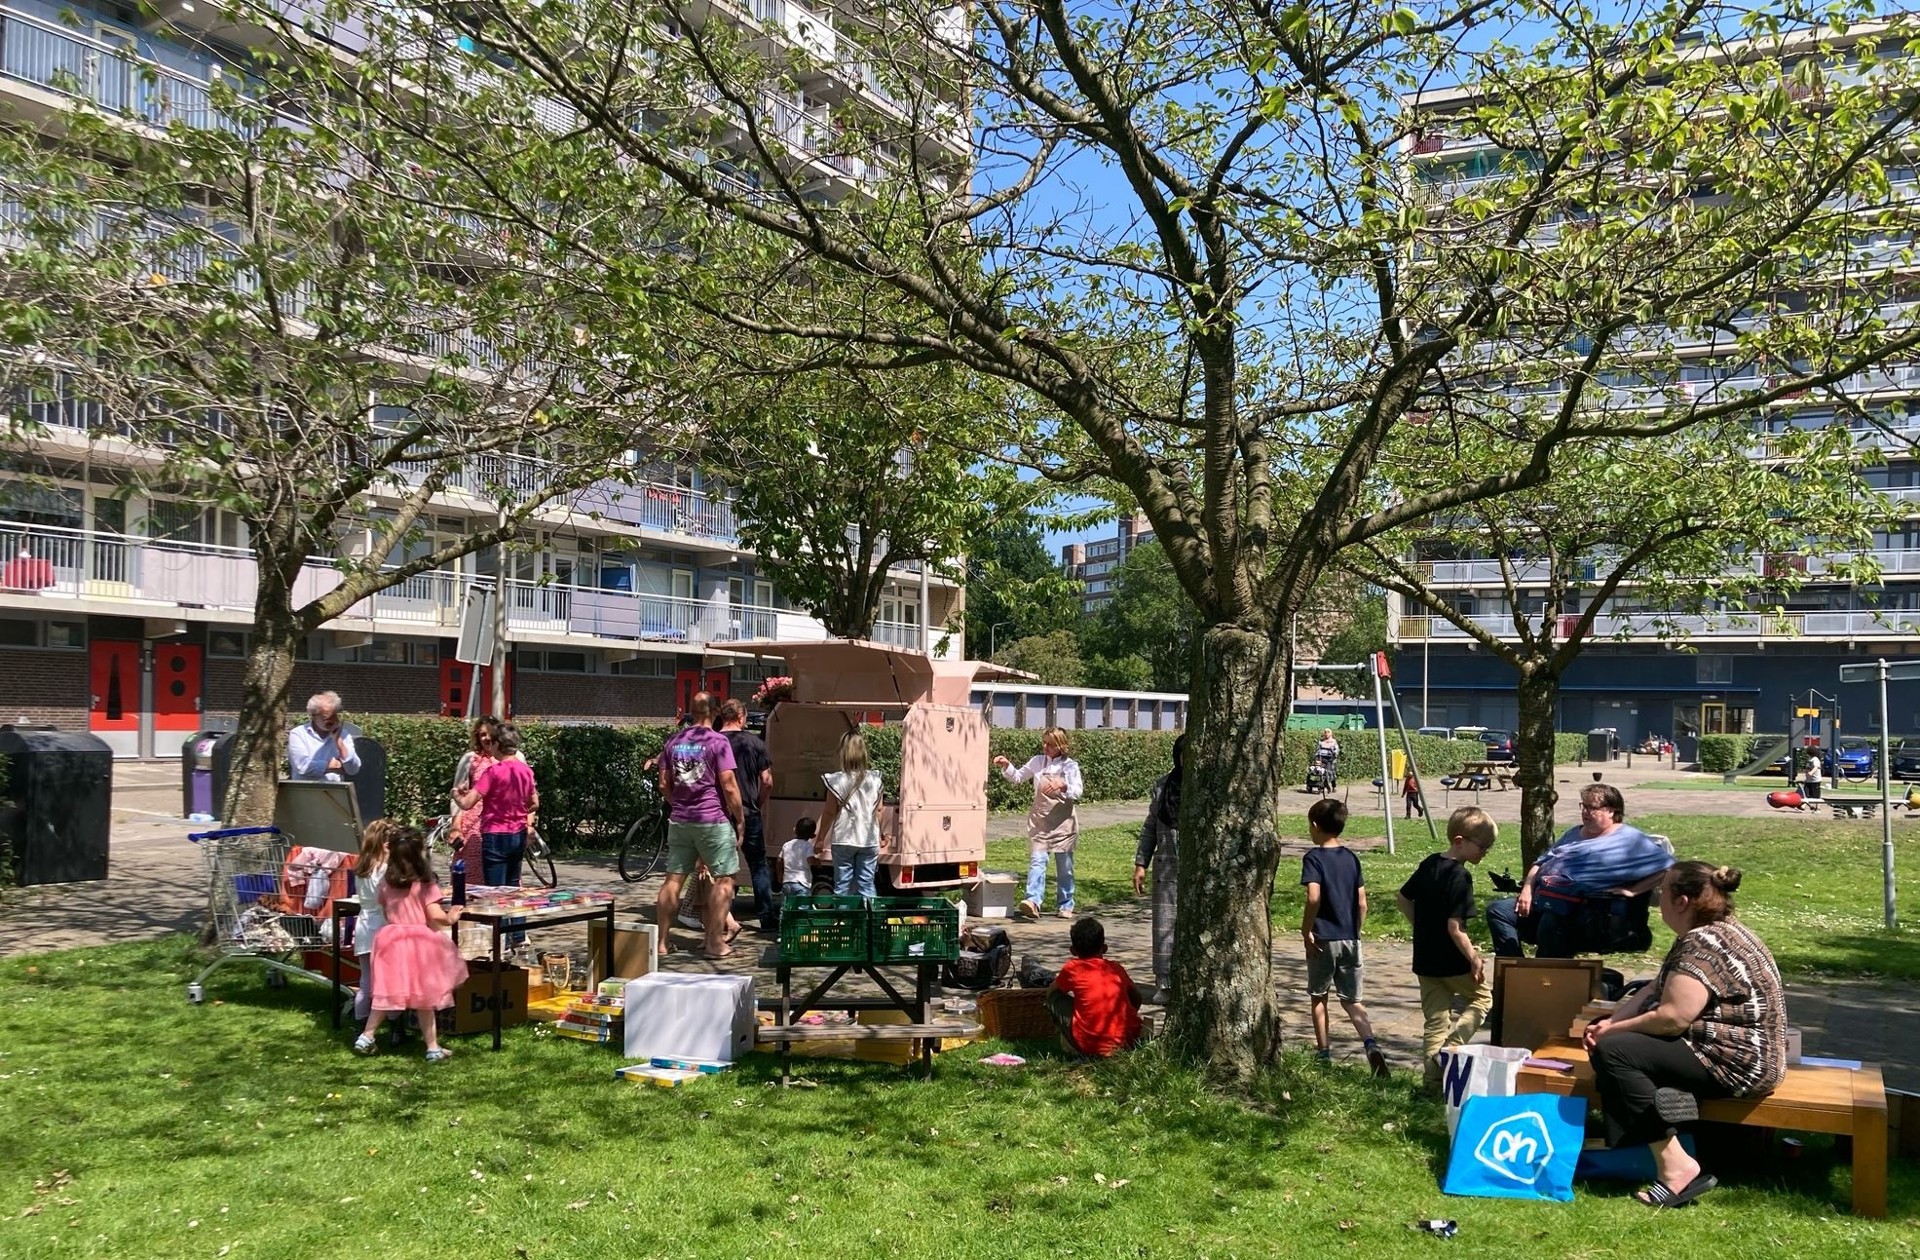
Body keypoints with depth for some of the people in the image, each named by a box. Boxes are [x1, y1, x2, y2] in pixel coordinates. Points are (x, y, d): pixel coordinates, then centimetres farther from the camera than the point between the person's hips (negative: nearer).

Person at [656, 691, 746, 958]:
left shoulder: (673, 741, 7)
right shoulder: (718, 741, -10)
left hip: (679, 821, 6)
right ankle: (715, 943, 3)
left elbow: (664, 784, 11)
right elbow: (729, 786, -13)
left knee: (673, 878, 10)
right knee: (723, 879, 3)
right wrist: (739, 819, -4)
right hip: (713, 820, -6)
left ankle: (661, 941, 14)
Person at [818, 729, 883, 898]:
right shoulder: (874, 779, -1)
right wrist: (878, 836, 17)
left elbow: (829, 812, -4)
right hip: (869, 840, 2)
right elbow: (879, 810, 4)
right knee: (866, 885, 7)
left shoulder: (836, 780, -8)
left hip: (843, 840, -2)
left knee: (842, 886, 7)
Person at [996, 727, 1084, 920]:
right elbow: (1017, 777, 13)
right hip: (1039, 820, 2)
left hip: (1063, 822, -1)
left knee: (1064, 866, 6)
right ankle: (1033, 901, -26)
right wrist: (1006, 766, -5)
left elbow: (1078, 792, -13)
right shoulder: (1037, 761, 5)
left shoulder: (1070, 765, -3)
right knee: (1036, 861, -13)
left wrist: (1063, 785, -31)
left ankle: (1066, 906, 18)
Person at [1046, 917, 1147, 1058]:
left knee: (1055, 997, 12)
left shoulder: (1072, 968, 2)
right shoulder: (1116, 968, 12)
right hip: (1127, 1042, 4)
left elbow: (1050, 993, 19)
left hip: (1089, 1047, -4)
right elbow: (1137, 999, 26)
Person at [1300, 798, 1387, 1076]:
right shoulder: (1351, 858, 6)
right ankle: (1370, 1043, -13)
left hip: (1323, 939, -4)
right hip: (1350, 939, 4)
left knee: (1318, 996, 14)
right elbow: (1362, 903, 6)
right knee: (1351, 999, 9)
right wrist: (1356, 931, 17)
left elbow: (1314, 897, -23)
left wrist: (1305, 931, -13)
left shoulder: (1313, 857, -10)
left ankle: (1324, 1051, 21)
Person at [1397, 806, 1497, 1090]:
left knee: (1435, 1019, 12)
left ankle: (1434, 1078, 12)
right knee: (1482, 997, 15)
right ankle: (1451, 1048, -1)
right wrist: (1474, 957, -15)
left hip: (1425, 960, 7)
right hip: (1451, 962, -7)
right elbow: (1455, 927, -23)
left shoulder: (1429, 864, 5)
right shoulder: (1459, 876, -20)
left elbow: (1402, 898, 15)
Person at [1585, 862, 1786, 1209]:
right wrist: (1609, 1022, -2)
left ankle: (1676, 1167, -21)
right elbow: (1655, 990, 13)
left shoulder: (1704, 945, -22)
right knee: (1616, 1039, 15)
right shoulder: (1700, 936, 12)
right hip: (1715, 1046, 12)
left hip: (1738, 1061, -12)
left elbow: (1672, 1017, -29)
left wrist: (1613, 1030, -14)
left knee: (1613, 1051, -21)